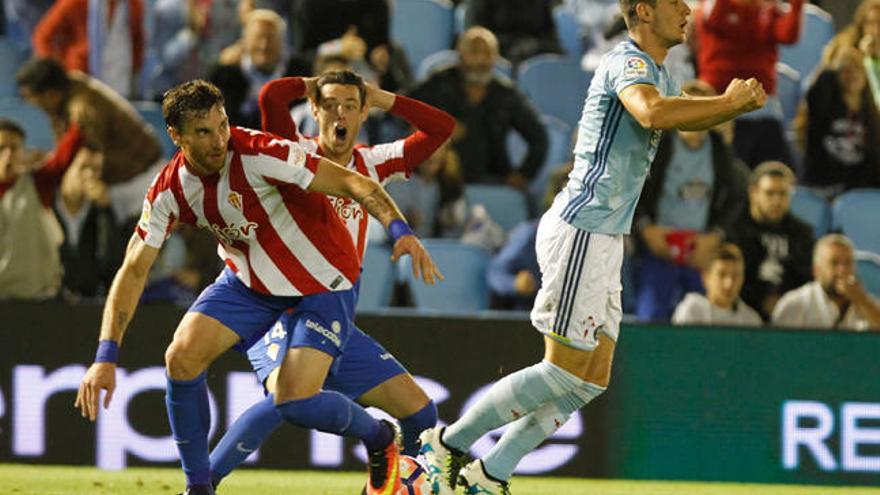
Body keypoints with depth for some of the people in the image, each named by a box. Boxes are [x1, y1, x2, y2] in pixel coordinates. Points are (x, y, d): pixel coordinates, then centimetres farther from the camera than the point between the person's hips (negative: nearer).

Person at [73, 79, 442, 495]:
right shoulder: (169, 190, -12)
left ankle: (381, 440, 14)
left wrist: (400, 230, -44)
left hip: (321, 281, -5)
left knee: (296, 402, -18)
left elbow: (352, 184, -27)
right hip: (249, 280, 5)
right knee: (182, 358, -13)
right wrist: (105, 358, -16)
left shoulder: (260, 155, -28)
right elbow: (133, 270, -8)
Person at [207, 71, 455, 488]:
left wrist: (384, 99, 7)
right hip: (283, 312, -6)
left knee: (419, 410, 1)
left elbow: (441, 127, 10)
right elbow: (271, 96, -20)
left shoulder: (372, 164, 11)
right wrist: (311, 85, -1)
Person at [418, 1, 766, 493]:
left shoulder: (656, 71, 18)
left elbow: (686, 116, 33)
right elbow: (653, 113, -36)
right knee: (565, 369, -10)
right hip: (581, 232, -10)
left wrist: (737, 103, 12)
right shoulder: (627, 62, -14)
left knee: (593, 379, 7)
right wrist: (728, 102, -26)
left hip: (605, 240, 10)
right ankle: (448, 444, -1)